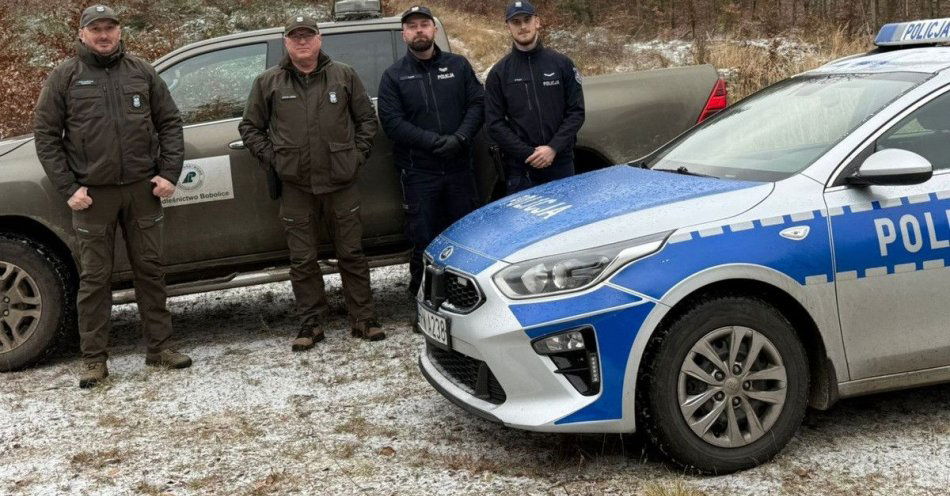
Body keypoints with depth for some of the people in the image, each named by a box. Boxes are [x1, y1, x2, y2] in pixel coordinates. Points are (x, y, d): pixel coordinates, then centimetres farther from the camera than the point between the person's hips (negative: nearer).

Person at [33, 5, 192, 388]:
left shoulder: (142, 73, 8)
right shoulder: (65, 77, 3)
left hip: (142, 189, 2)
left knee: (150, 269, 8)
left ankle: (159, 347, 18)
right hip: (93, 194, -2)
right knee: (95, 277, 3)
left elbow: (170, 123, 8)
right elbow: (46, 136, 1)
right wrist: (68, 188, -7)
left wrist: (169, 173, -2)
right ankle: (94, 359, 11)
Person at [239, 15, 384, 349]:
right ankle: (311, 323, 16)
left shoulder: (344, 76, 6)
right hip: (296, 187, 0)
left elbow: (367, 119, 12)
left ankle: (363, 319, 15)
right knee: (302, 260, 5)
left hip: (341, 183, 0)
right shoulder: (268, 82, 5)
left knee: (352, 254, 6)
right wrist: (272, 158, 0)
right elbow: (250, 127, 11)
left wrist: (358, 154, 2)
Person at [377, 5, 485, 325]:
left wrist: (460, 137, -15)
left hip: (459, 167, 2)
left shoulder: (458, 66, 9)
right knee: (423, 240, 1)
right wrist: (436, 141, -17)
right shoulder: (394, 76, 3)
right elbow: (391, 121, -7)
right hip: (418, 172, -2)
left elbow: (477, 104, 3)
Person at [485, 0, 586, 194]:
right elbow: (494, 123, -1)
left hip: (561, 164, 1)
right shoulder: (499, 73, 3)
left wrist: (553, 148, -11)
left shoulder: (562, 64, 5)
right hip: (520, 169, -1)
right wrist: (528, 154, -11)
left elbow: (576, 112, 2)